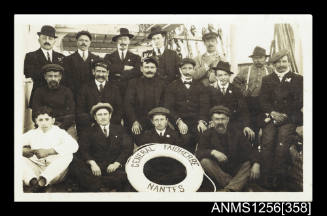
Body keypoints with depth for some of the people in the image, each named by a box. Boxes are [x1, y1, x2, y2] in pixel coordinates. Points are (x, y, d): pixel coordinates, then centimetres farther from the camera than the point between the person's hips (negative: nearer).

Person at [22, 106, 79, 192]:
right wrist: (26, 151, -15)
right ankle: (33, 181, -42)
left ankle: (42, 181, -45)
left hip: (54, 173, -2)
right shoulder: (31, 133, 19)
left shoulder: (59, 132, 9)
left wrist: (48, 151, -18)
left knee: (67, 154, -28)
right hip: (35, 169, 2)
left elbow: (74, 146, -12)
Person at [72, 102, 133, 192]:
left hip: (114, 166, 0)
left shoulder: (119, 129, 17)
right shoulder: (89, 132, 16)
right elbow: (84, 150, 1)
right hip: (96, 167, 0)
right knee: (77, 166, -30)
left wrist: (117, 163, -13)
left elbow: (127, 148, 5)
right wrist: (92, 163, -20)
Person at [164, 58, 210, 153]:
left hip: (197, 125, 1)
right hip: (180, 126, -1)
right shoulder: (172, 87, 11)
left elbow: (204, 105, 6)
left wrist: (202, 121, -12)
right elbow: (169, 107, 1)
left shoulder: (200, 86, 16)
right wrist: (178, 121, -14)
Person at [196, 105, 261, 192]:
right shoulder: (208, 134, -1)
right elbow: (198, 154, -11)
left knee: (249, 164, -25)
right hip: (217, 171, -1)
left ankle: (228, 189, -44)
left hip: (236, 170, 1)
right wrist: (212, 152, -30)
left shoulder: (236, 132, 2)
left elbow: (249, 151, -7)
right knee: (204, 161, -27)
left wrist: (256, 164, -27)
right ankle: (236, 185, -34)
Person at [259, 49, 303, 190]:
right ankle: (267, 178, -22)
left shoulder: (297, 79, 14)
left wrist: (285, 115, -8)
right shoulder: (267, 79, 20)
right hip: (270, 117, 2)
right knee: (267, 141, -24)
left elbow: (299, 101, 5)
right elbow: (263, 100, 10)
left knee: (282, 142, -27)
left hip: (289, 118, -1)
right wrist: (272, 113, -8)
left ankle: (279, 178, -24)